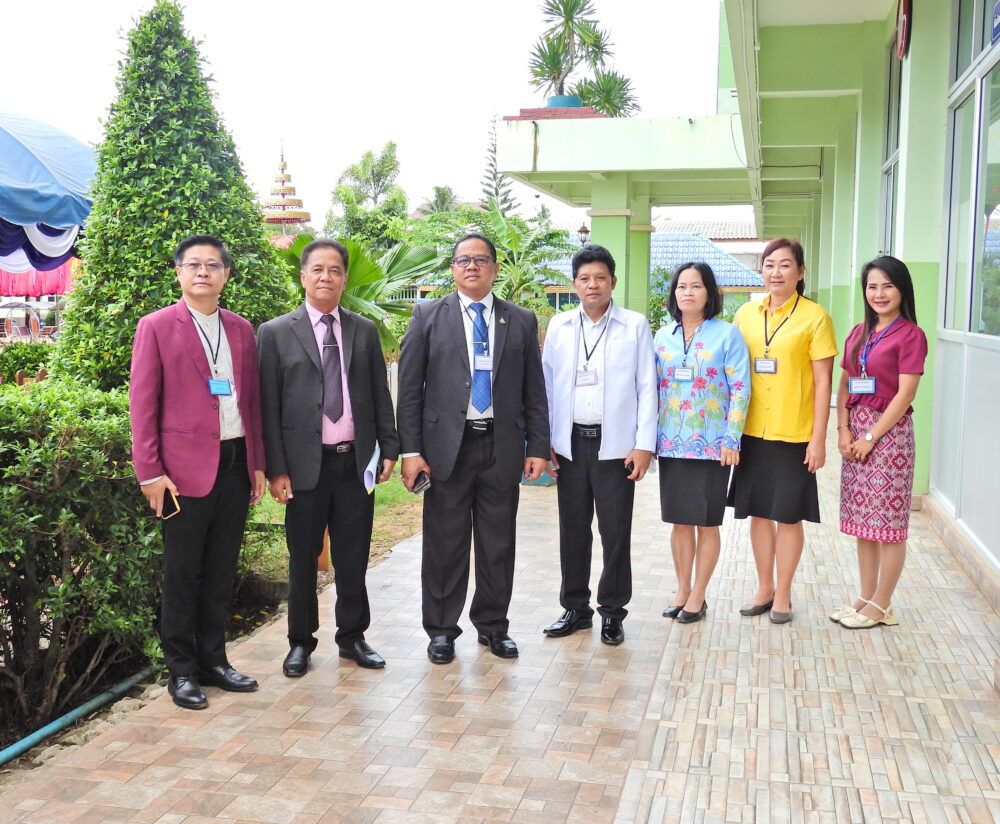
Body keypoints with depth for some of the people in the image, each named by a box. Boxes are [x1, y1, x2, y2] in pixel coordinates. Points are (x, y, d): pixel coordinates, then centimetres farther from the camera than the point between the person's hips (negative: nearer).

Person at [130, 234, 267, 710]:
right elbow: (142, 403, -5)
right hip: (185, 468, -4)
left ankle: (213, 660, 23)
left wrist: (258, 462, 9)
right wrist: (150, 472, -11)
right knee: (182, 574, 4)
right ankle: (181, 670, 16)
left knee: (221, 572, 12)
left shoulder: (241, 330, 12)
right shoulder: (156, 327, -2)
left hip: (235, 464, 5)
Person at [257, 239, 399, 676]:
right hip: (306, 463, -2)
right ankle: (301, 642, 24)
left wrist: (389, 448, 3)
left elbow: (380, 395, 11)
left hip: (356, 461, 2)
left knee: (353, 557, 10)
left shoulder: (365, 330, 9)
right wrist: (276, 469, -8)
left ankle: (352, 636, 24)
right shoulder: (276, 333, 0)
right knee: (303, 559, 9)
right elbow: (269, 407, -3)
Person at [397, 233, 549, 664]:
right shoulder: (428, 316, 3)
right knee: (445, 543, 5)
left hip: (502, 446, 2)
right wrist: (411, 450, -7)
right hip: (447, 446, -2)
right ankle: (441, 629, 19)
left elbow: (534, 391, 9)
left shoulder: (521, 321, 9)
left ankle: (492, 625, 25)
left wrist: (538, 447, 2)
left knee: (498, 543, 10)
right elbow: (409, 389, 0)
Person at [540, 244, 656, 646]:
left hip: (616, 445, -2)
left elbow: (646, 388, 0)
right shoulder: (559, 326, 8)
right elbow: (546, 384, 10)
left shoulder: (635, 325, 1)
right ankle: (575, 608, 22)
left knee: (615, 532, 2)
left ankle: (612, 612, 16)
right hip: (570, 444, 3)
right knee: (572, 530, 9)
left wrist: (644, 444, -6)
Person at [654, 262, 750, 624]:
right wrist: (649, 438, 6)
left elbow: (740, 390, -7)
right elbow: (653, 389, 11)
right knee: (680, 521, 10)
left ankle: (698, 596, 17)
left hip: (712, 445, -3)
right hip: (672, 443, 4)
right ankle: (682, 590, 23)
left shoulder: (727, 334, -4)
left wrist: (731, 440, -12)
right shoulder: (662, 336, 7)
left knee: (707, 523, 5)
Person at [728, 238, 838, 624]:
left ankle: (783, 595, 21)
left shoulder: (814, 317, -6)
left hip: (794, 434, -4)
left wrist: (818, 439, -9)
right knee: (758, 512, 12)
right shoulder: (746, 314, 6)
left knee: (789, 516, 6)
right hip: (752, 432, 4)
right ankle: (764, 589, 27)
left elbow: (822, 382, -6)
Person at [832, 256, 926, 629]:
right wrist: (843, 429, -2)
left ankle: (881, 606, 11)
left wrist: (871, 436, -13)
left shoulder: (910, 334, -8)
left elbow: (905, 393, -13)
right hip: (856, 431, 7)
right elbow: (844, 384, 11)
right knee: (863, 520, 12)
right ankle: (866, 597, 22)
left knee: (889, 523, 1)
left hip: (889, 431, -7)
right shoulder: (859, 333, 11)